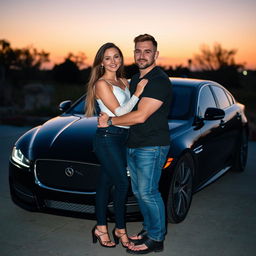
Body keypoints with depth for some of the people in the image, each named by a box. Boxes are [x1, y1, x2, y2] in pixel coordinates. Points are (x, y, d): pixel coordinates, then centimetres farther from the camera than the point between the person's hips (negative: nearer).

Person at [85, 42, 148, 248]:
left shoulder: (124, 81, 14)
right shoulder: (101, 84, -11)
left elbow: (132, 108, 18)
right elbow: (119, 112, -16)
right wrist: (137, 93, -15)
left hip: (121, 138, 7)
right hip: (107, 138, -7)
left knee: (106, 183, 12)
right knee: (122, 183, -5)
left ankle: (101, 227, 20)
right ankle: (120, 229, 10)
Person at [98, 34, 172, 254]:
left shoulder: (159, 81, -17)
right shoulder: (135, 79, 15)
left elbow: (140, 116, -23)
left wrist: (110, 121, -12)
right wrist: (109, 117, 8)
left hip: (152, 147, -9)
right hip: (133, 145, 9)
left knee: (148, 192, -5)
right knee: (138, 191, 15)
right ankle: (149, 229, 30)